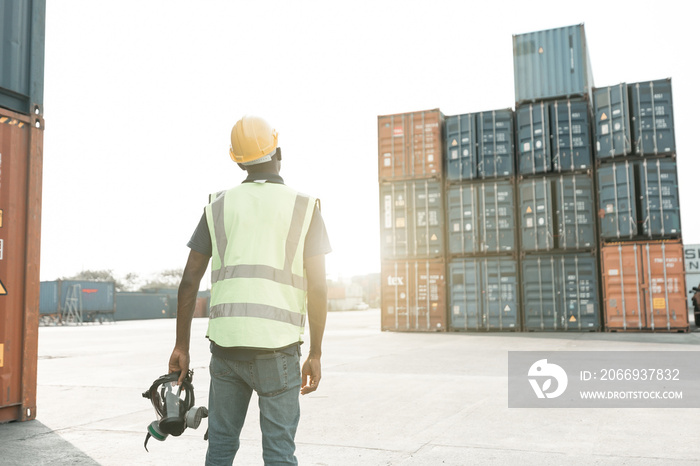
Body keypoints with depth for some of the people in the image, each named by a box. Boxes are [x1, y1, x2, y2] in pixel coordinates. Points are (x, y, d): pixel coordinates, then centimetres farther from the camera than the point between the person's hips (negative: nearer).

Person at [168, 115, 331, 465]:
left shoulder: (218, 207, 9)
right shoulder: (304, 207, 1)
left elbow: (189, 281, 7)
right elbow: (317, 288, -5)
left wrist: (181, 346, 13)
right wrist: (315, 354, 2)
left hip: (225, 342, 3)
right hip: (276, 347, -3)